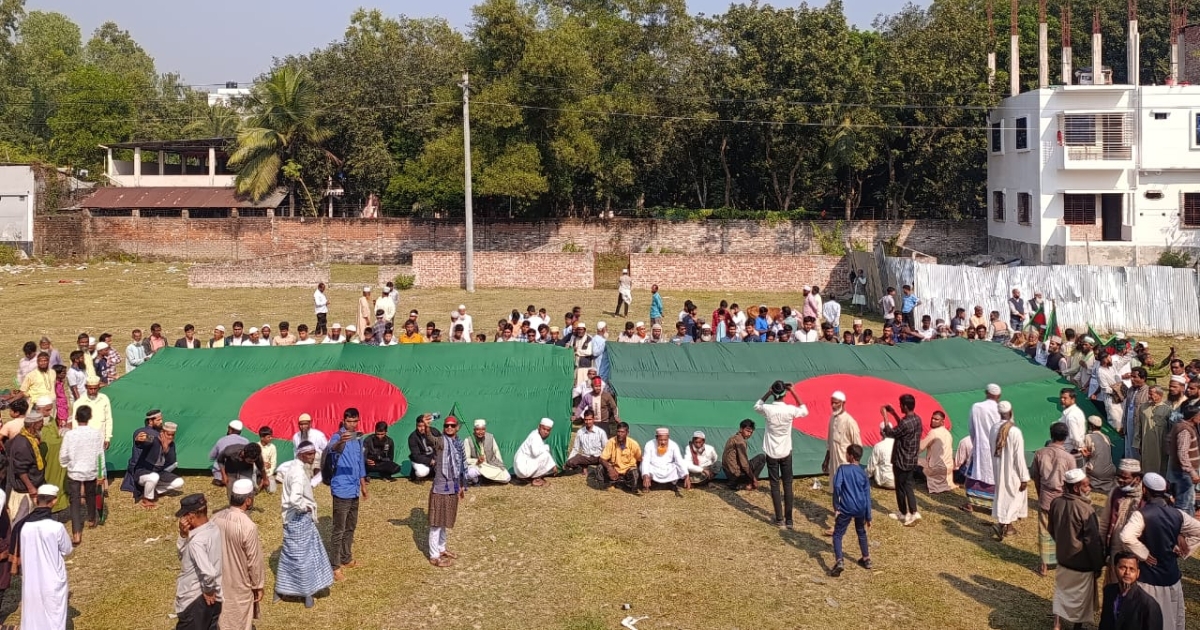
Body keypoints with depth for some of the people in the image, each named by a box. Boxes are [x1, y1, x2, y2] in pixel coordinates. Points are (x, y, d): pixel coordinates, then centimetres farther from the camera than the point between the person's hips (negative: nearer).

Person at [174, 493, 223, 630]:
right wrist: (183, 535, -9)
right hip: (215, 597, 8)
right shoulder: (214, 530, 1)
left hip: (195, 599, -8)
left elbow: (208, 572, -35)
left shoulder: (197, 541, -27)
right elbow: (182, 553, 9)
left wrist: (208, 590, -17)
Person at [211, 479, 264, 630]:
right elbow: (254, 561, -18)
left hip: (219, 579, 6)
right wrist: (258, 585, -4)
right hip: (239, 584, -6)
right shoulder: (248, 526, -27)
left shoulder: (216, 518, -7)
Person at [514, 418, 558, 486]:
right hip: (523, 466, -10)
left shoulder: (539, 436, 11)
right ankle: (536, 479, -10)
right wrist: (546, 447, -18)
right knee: (545, 455, -23)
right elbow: (536, 452, -37)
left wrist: (553, 465, 10)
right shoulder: (535, 436, -19)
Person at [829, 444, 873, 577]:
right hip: (861, 509, 4)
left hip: (846, 508, -4)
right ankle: (866, 559, 36)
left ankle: (839, 561, -18)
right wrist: (868, 517, 13)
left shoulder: (842, 468, -5)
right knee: (861, 533, 27)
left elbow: (837, 486, -19)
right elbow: (867, 496, 8)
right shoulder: (863, 473, 7)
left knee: (837, 535, 1)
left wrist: (836, 506, -9)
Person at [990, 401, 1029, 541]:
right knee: (1015, 497, 8)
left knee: (1001, 496, 18)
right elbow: (1019, 456, -19)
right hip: (1012, 472, -5)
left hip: (998, 470, 5)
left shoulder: (994, 429, -6)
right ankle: (1004, 525, -6)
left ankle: (1006, 525, 29)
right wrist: (1024, 477, -11)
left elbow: (991, 450, 3)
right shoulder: (1015, 431, -22)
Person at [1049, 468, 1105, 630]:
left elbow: (1052, 530, 7)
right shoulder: (1085, 509, -26)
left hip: (1063, 557, 5)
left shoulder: (1056, 503, -7)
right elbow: (1093, 541, -20)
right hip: (1082, 562, -5)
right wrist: (1098, 565, -9)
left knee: (1062, 593, 19)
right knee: (1080, 597, 15)